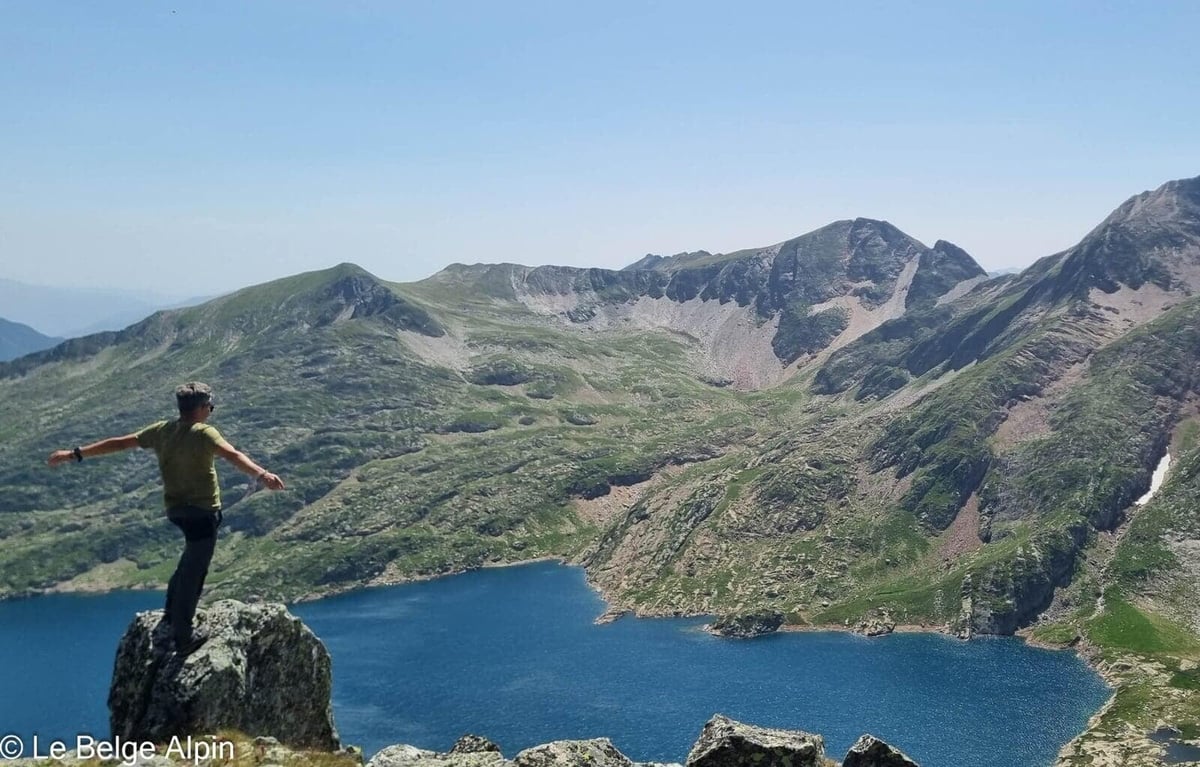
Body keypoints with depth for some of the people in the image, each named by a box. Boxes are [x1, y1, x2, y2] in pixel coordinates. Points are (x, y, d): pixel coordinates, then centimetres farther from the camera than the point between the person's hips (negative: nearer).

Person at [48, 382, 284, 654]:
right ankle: (183, 637, 7)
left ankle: (172, 613, 35)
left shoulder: (161, 431, 3)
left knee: (193, 558, 30)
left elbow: (118, 443, 8)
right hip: (202, 510, -7)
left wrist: (76, 454, 16)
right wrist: (261, 474, -47)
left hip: (175, 508, 7)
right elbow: (232, 454, -34)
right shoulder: (203, 433, -16)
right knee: (193, 570, 0)